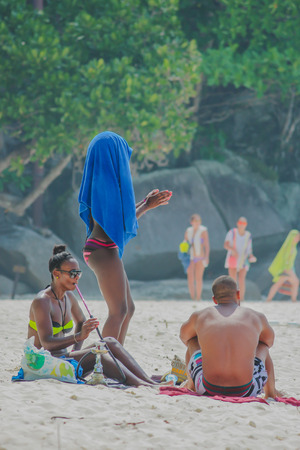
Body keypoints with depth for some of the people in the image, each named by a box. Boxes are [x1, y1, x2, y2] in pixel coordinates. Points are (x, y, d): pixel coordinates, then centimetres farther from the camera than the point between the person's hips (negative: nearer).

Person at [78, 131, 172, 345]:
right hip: (104, 250, -11)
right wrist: (146, 206, -2)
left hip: (107, 251, 11)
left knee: (128, 309, 15)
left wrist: (146, 202, 25)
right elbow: (118, 222, -15)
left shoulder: (101, 181, 16)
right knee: (118, 311, -12)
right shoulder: (106, 181, -14)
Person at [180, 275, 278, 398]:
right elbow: (269, 341, 30)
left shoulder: (199, 317, 8)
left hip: (208, 390, 0)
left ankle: (191, 385, 45)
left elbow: (184, 336, 31)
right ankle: (270, 392, 50)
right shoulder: (257, 318, 7)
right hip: (245, 392, 0)